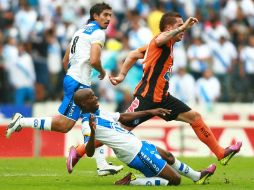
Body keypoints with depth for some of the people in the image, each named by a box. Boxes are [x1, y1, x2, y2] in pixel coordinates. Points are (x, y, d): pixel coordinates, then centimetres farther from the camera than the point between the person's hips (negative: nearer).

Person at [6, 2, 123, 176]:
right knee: (63, 125, -9)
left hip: (72, 78, 10)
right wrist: (102, 72, -1)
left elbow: (65, 61, 22)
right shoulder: (98, 33, -7)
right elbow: (94, 60, -20)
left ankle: (102, 165, 9)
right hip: (79, 83, -10)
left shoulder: (81, 31, 20)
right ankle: (22, 122, -6)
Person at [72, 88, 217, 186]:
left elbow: (123, 117, 19)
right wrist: (92, 132, -50)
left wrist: (150, 112, 18)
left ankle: (198, 176, 53)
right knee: (174, 180, -7)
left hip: (138, 144, 10)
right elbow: (89, 153, -32)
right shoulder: (87, 124, -22)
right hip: (136, 155, -10)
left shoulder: (99, 112, 7)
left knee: (168, 156, 32)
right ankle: (131, 182, -6)